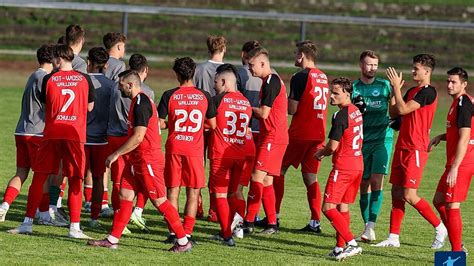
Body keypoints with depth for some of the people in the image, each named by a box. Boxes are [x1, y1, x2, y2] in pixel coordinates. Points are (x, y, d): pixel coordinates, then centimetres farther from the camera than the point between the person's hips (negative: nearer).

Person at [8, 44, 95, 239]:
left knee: (39, 177, 8)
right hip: (76, 134, 0)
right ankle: (74, 227, -1)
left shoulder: (49, 79, 1)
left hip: (52, 133, 0)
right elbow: (90, 107, 12)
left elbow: (45, 104, 12)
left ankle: (28, 222, 10)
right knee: (75, 182, 4)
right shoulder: (84, 79, 3)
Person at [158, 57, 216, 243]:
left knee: (173, 191, 7)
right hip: (195, 149, 0)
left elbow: (159, 123, -4)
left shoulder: (169, 96, -4)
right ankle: (187, 232, 1)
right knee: (193, 193, 6)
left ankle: (173, 233, 3)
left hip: (174, 149, 0)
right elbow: (212, 124, 7)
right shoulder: (204, 96, 0)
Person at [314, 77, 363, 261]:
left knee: (328, 208, -9)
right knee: (343, 207, 15)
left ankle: (352, 244, -17)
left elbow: (333, 146, -15)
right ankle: (340, 247, 16)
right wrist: (326, 150, 21)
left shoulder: (340, 116, -16)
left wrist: (320, 153, 6)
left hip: (343, 167, -9)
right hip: (358, 165, 9)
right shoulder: (356, 112, 12)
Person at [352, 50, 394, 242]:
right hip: (362, 141, 2)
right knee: (364, 184, 4)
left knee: (376, 181, -15)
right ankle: (368, 228, 13)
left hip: (383, 138, -2)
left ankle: (371, 226, -19)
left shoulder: (384, 86, 5)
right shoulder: (353, 88, 6)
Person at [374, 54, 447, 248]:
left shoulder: (428, 92, -13)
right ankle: (394, 237, 9)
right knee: (396, 192, 7)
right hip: (402, 147, 9)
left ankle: (440, 228, 4)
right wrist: (395, 90, 6)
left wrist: (396, 87, -12)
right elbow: (393, 113, 16)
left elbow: (402, 109, -20)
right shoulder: (413, 91, 16)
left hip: (416, 150, -9)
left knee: (409, 195, -9)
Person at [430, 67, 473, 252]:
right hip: (455, 163, 11)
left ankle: (457, 252, -1)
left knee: (451, 206, -7)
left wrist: (454, 168, -25)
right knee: (438, 201, 16)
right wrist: (441, 137, 12)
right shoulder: (459, 102, 15)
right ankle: (457, 246, 20)